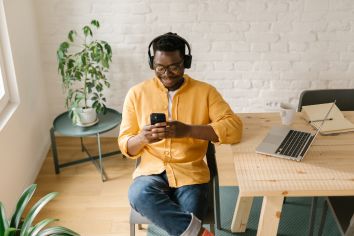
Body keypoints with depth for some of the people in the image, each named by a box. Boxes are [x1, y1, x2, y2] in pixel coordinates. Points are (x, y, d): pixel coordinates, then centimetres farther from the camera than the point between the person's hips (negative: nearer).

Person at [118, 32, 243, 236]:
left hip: (190, 172, -1)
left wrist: (188, 130, -21)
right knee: (138, 195, -34)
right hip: (152, 171, 2)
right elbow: (126, 146, 7)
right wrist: (143, 138, -18)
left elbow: (235, 128, -9)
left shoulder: (205, 91, 3)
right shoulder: (137, 93, 5)